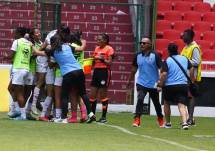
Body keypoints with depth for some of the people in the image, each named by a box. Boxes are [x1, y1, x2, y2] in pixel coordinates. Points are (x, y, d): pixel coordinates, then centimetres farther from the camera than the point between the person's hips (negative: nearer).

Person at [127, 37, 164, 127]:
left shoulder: (155, 56, -8)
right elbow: (134, 69, 17)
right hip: (141, 83, 2)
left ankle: (160, 119, 32)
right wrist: (129, 80, 24)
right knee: (140, 100, -19)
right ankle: (137, 119, -19)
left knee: (156, 102, 13)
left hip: (153, 84, -2)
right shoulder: (138, 56, 4)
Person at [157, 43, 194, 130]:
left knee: (167, 103, 21)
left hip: (169, 86, -2)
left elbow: (164, 74, -14)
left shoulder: (167, 61, -7)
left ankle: (168, 123, 28)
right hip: (183, 85, 2)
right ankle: (184, 122, -27)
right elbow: (191, 69, 11)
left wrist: (160, 85, -6)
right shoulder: (185, 59, 6)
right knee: (182, 105, -5)